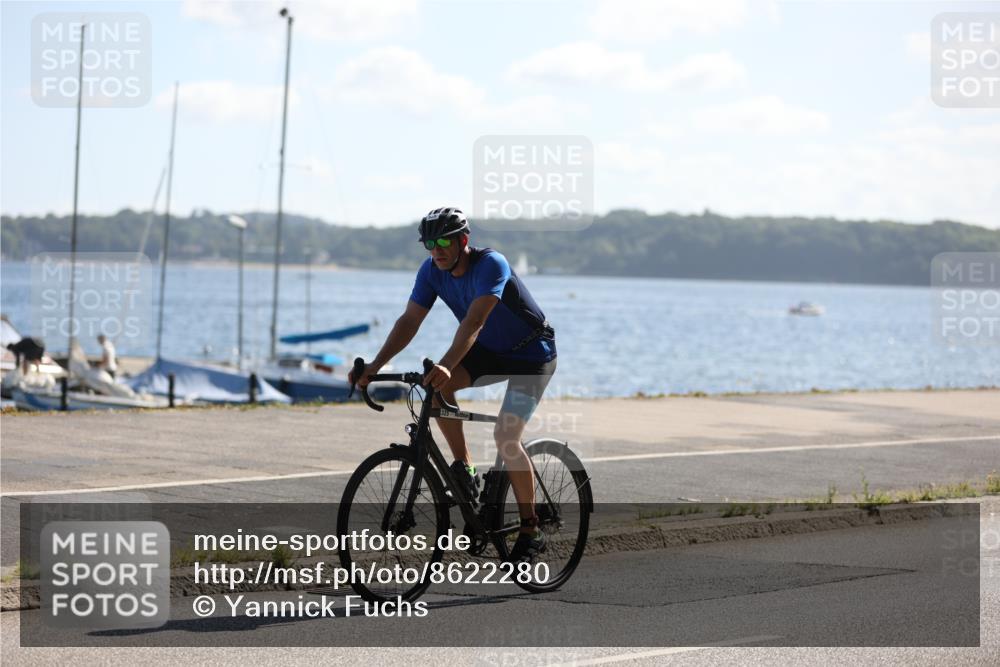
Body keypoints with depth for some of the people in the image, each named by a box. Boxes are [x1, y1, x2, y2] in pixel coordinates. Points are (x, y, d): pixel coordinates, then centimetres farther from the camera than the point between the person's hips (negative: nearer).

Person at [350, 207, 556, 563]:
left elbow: (473, 323, -41)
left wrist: (446, 365, -55)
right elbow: (409, 321, -13)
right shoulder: (432, 270, -10)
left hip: (532, 353, -6)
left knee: (505, 435, -20)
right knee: (436, 386, -22)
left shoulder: (491, 264, -30)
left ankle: (531, 531, -7)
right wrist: (375, 366, -25)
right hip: (489, 350, 6)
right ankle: (464, 469, -8)